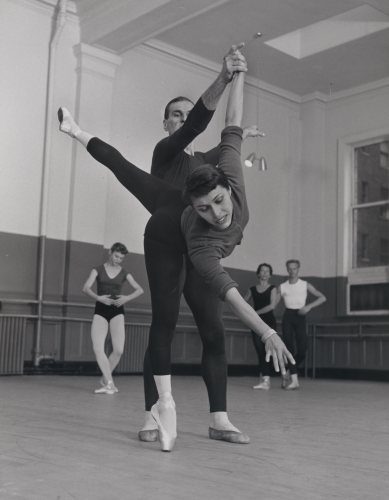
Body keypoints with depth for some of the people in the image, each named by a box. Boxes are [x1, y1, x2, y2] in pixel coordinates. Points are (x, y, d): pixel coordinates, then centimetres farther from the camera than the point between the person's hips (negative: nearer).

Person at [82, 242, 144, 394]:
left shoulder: (124, 273, 9)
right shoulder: (98, 270, 7)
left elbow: (139, 290, -1)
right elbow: (86, 288, -7)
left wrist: (127, 298, -19)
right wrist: (98, 297, -24)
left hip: (117, 311, 0)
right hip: (100, 310, 0)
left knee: (118, 350, -12)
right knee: (97, 347, -15)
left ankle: (105, 378, 11)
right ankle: (109, 383, -11)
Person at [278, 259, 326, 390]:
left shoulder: (305, 285, 7)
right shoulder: (282, 287, 8)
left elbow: (322, 298, 4)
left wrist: (309, 306, -9)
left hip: (300, 317, 0)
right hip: (288, 317, 0)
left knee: (302, 350, -8)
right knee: (289, 348, -8)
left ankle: (288, 373, 16)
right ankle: (294, 380, -5)